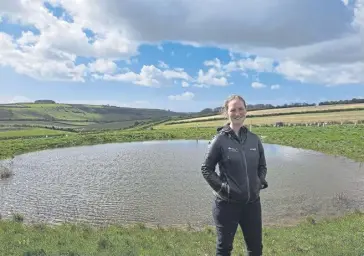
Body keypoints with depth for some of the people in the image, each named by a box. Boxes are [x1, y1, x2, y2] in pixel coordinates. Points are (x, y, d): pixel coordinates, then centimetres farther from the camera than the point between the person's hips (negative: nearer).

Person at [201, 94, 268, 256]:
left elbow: (262, 166, 15)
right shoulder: (220, 139, -10)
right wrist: (221, 186, -15)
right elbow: (206, 169, -5)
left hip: (252, 203, 4)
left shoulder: (254, 139, 2)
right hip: (227, 204, -4)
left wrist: (261, 181, -3)